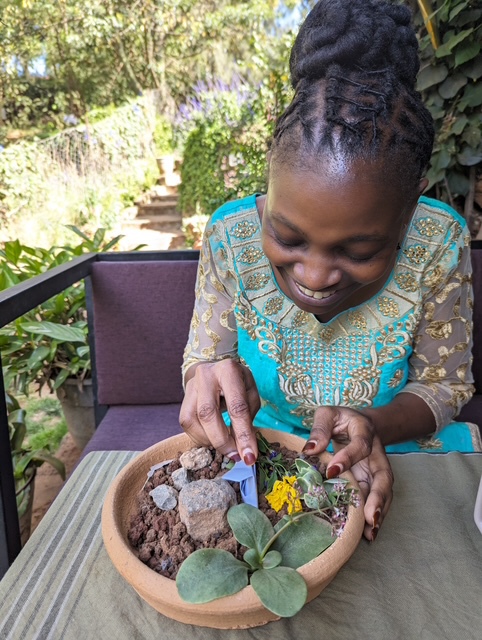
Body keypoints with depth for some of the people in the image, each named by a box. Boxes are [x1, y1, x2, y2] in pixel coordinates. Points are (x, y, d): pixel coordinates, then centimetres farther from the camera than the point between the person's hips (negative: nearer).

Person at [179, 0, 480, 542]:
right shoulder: (230, 237, -18)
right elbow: (202, 356, -8)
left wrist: (372, 425, -28)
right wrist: (212, 376, -31)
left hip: (395, 452, 2)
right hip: (259, 446, -1)